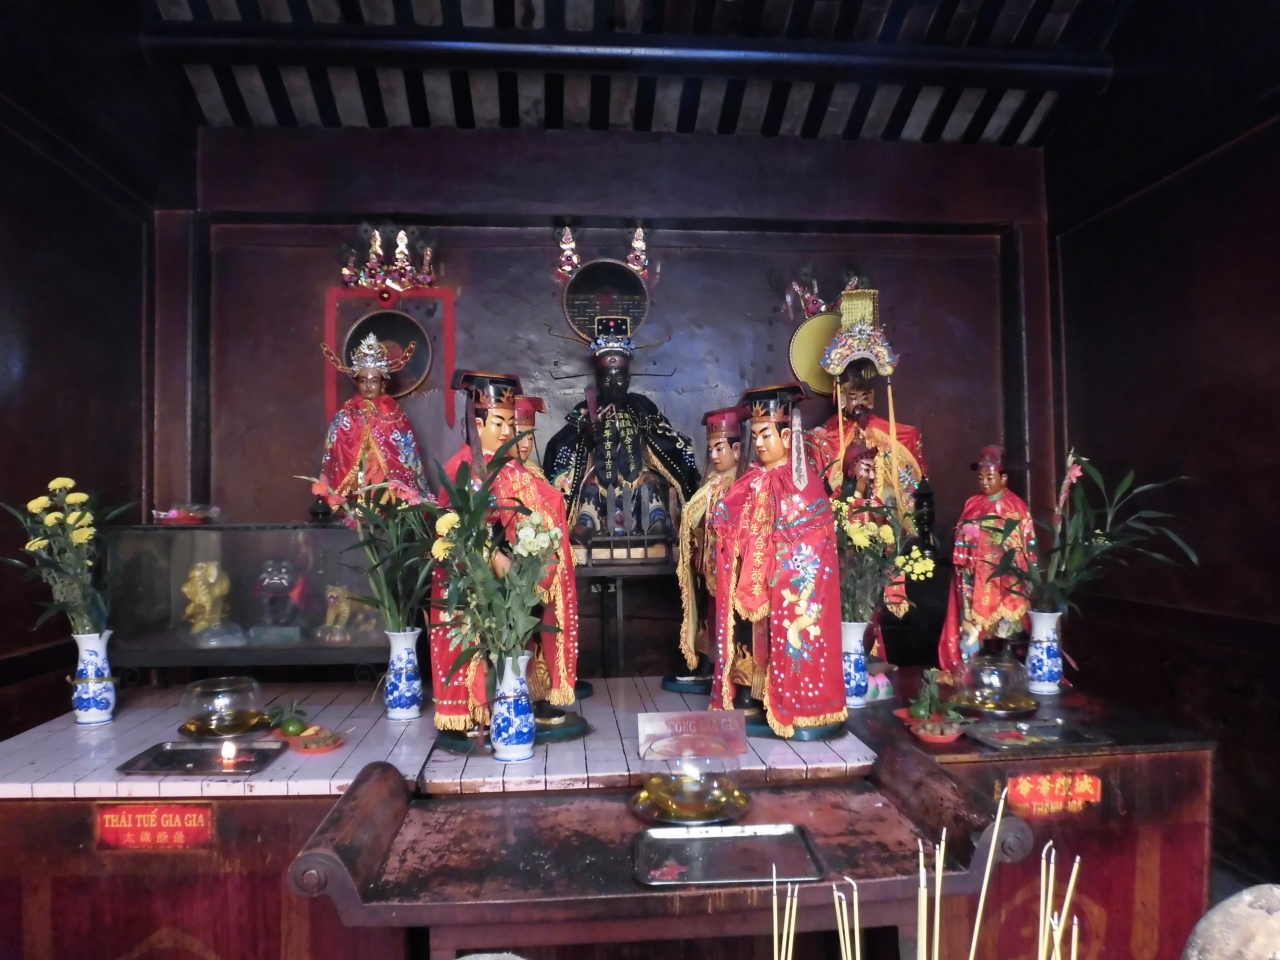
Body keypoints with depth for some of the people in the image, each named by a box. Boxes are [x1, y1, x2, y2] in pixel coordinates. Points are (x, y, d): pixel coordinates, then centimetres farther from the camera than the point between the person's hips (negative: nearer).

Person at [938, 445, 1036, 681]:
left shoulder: (1017, 507, 0)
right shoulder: (972, 505, 9)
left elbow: (1026, 544, -2)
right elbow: (961, 539, 11)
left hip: (1005, 578, -2)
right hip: (975, 579, 2)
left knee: (1006, 626, -2)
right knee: (972, 625, 0)